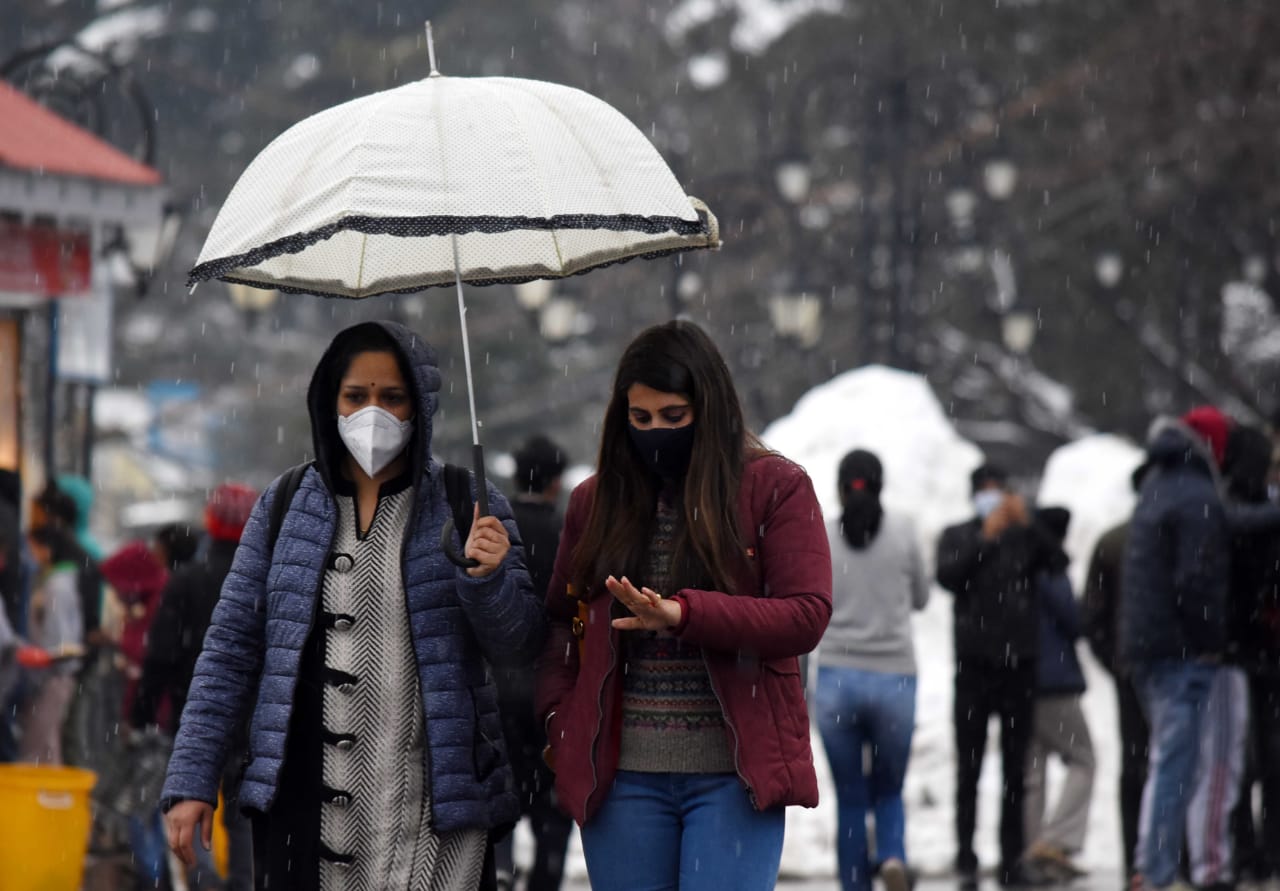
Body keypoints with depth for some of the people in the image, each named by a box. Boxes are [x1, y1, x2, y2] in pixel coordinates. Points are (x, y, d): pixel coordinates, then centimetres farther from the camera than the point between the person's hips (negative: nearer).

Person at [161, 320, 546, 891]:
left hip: (432, 807, -1)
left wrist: (486, 579, -19)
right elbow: (229, 650, 9)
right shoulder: (283, 508, 8)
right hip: (304, 799, 1)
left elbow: (518, 645, 2)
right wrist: (191, 780, 3)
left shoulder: (465, 507, 5)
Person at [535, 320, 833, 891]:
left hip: (734, 773, -3)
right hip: (622, 774, 3)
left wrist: (684, 614, -21)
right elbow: (561, 623, 18)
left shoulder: (775, 488, 1)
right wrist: (560, 725, 1)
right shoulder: (597, 500, 13)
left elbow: (807, 616, -9)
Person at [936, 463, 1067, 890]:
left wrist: (1026, 525, -17)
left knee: (1015, 770, 5)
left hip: (1019, 662, 1)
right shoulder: (957, 536, 7)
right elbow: (948, 575, -10)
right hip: (974, 663, -1)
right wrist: (987, 537, -14)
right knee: (969, 767, -1)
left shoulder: (1025, 536, 8)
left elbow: (1058, 562, -8)